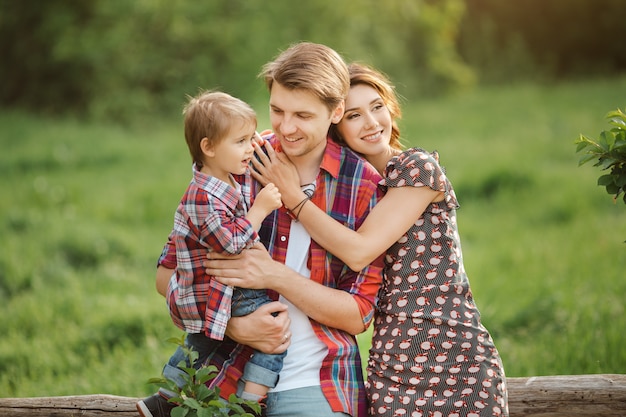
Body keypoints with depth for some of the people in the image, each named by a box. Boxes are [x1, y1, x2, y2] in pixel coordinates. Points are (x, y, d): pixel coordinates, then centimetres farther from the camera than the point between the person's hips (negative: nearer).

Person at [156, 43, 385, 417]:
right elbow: (169, 274, 2)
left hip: (313, 387, 0)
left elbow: (358, 314, -3)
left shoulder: (365, 186, -3)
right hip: (230, 376, 1)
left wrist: (276, 276, -16)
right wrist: (232, 324, -14)